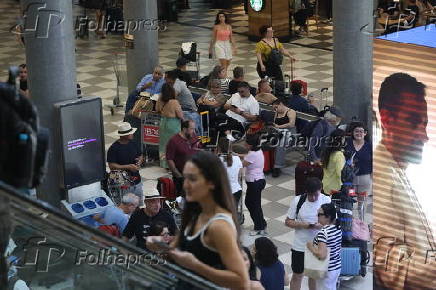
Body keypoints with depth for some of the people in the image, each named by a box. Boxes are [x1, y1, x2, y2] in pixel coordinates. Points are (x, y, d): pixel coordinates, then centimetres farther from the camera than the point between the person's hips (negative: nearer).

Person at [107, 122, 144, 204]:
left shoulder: (132, 144, 7)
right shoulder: (114, 148, -13)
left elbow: (140, 155, 20)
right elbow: (111, 166, -16)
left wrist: (139, 160, -4)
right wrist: (128, 167, -21)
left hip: (137, 181, 7)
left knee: (140, 205, 16)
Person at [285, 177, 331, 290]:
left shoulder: (326, 200, -10)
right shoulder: (298, 200, -11)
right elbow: (288, 222, -7)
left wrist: (322, 225, -27)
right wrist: (307, 225, -21)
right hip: (300, 246, -1)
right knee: (297, 275, 13)